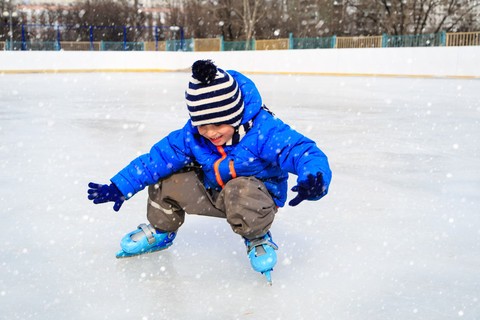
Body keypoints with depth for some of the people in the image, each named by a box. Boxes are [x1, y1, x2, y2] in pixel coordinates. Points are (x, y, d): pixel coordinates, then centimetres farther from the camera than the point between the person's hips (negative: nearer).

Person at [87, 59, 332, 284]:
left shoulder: (264, 130, -31)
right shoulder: (191, 135, -16)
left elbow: (302, 150, -38)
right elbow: (158, 157, -10)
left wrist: (314, 178, -60)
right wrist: (120, 187, -14)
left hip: (259, 193, -5)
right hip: (215, 193, 5)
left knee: (241, 192, -40)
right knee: (166, 178, -9)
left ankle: (257, 239, -6)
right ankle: (161, 231, 22)